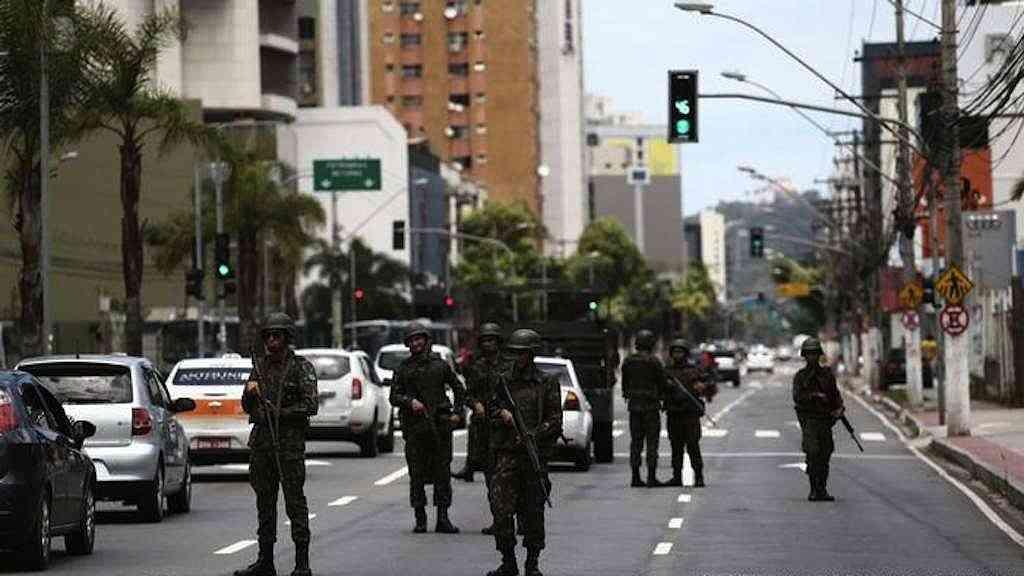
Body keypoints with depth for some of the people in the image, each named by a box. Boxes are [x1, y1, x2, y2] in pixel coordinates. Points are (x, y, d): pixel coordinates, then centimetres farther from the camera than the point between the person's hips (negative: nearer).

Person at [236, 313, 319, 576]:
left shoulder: (301, 367, -2)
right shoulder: (259, 366, 14)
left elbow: (311, 405, -10)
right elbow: (247, 407, 16)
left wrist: (280, 412, -14)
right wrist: (249, 393, -4)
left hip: (290, 439, -6)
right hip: (261, 440, 6)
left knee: (295, 500, -7)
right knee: (265, 501, 10)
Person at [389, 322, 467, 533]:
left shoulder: (440, 365, 9)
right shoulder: (403, 369, 8)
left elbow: (459, 389, 17)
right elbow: (394, 397, 4)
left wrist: (457, 413, 5)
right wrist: (410, 401, -15)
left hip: (440, 424, 0)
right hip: (414, 427, 0)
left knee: (442, 472, -1)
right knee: (417, 474, 0)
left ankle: (443, 519, 2)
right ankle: (420, 519, 6)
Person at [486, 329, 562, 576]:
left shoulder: (547, 383, 2)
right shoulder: (504, 380, 11)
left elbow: (555, 420, -1)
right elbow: (491, 408, 19)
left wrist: (532, 436, -13)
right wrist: (501, 413, -4)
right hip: (506, 453, 2)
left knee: (533, 511, 3)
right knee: (500, 509, -6)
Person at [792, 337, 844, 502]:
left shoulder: (827, 374, 12)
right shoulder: (800, 376, 3)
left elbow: (836, 394, 12)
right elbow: (797, 397, -8)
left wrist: (839, 408, -6)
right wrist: (814, 395, -20)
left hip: (825, 419, 3)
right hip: (808, 419, -3)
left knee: (825, 456, 3)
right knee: (813, 453, -15)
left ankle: (822, 490, 10)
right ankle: (814, 490, -13)